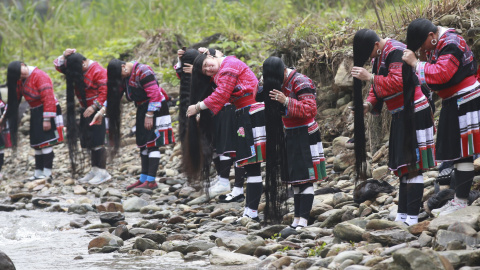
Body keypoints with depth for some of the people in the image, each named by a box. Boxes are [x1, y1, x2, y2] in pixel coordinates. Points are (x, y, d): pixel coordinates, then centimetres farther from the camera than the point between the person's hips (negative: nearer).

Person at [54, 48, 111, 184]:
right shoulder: (75, 69, 7)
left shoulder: (98, 71, -17)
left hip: (97, 111, -8)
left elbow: (104, 91, -20)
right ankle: (95, 170, 16)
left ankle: (102, 172, -7)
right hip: (86, 110, 8)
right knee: (88, 142, 9)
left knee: (97, 142, -10)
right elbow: (58, 65, 12)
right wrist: (64, 56, -7)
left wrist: (93, 107, -23)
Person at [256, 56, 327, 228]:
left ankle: (303, 221, -16)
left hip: (305, 136, -9)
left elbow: (310, 109, -24)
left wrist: (286, 101, -33)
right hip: (290, 136, 9)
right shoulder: (280, 84, 9)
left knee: (305, 179, -11)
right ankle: (296, 219, 12)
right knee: (295, 180, 10)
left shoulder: (300, 82, -17)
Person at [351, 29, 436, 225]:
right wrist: (370, 104, 2)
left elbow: (398, 82, -27)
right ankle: (402, 216, 15)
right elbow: (379, 86, 20)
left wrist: (369, 77, -26)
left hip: (413, 114, -11)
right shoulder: (379, 56, 14)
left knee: (412, 167, -12)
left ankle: (412, 217, -14)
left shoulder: (396, 52, -17)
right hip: (400, 117, 11)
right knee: (403, 167, 11)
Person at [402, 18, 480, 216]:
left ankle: (461, 202, -9)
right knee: (455, 152, 12)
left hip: (464, 102, -10)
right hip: (453, 104, 10)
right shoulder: (435, 45, 10)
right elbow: (435, 74, 16)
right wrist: (425, 58, 0)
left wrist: (416, 63, -28)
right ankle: (457, 200, 17)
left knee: (462, 153, -9)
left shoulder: (451, 45, -21)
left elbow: (442, 74, -32)